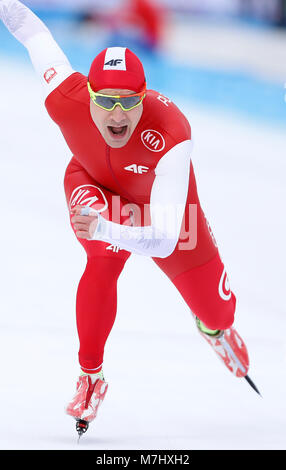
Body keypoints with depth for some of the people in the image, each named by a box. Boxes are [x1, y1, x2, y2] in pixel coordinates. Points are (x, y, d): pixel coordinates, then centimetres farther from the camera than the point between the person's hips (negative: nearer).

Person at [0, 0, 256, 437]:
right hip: (95, 186, 0)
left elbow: (165, 241, -52)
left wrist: (103, 229, -68)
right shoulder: (66, 100, -39)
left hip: (158, 196, 0)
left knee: (216, 308, 12)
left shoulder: (172, 135, -47)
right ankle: (90, 376, -11)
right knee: (104, 260, -32)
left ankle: (215, 327, 54)